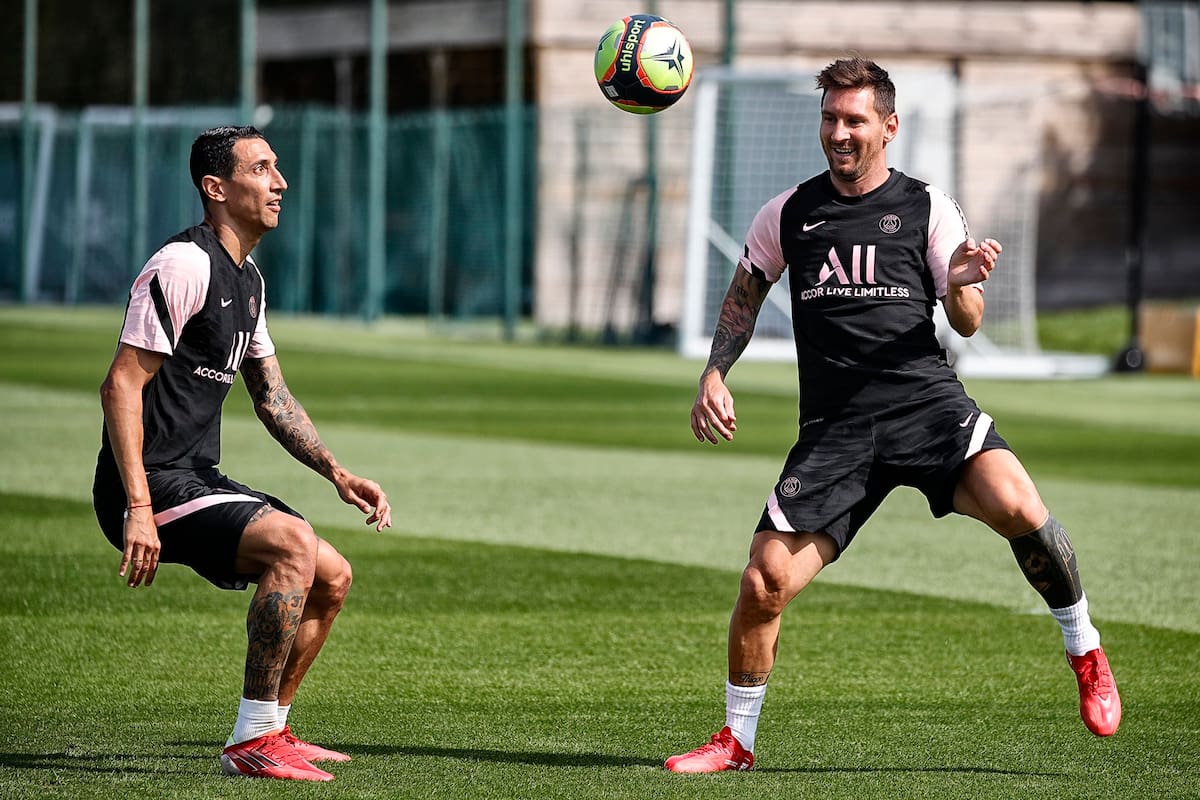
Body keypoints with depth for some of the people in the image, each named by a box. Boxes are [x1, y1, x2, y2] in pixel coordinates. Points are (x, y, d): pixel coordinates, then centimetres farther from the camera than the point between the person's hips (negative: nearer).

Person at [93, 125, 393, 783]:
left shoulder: (247, 280, 16)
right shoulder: (184, 265, -15)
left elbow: (272, 397, 25)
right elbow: (121, 385, -20)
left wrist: (338, 474, 12)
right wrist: (139, 509, -27)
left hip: (199, 481, 10)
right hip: (152, 485, -10)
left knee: (332, 577, 11)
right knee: (293, 543, -28)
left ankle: (269, 734, 21)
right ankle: (251, 742, -23)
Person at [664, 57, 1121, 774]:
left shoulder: (928, 208, 7)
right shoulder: (787, 215, 12)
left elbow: (967, 324, 5)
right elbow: (744, 296, 27)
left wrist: (962, 285, -17)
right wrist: (714, 375, 13)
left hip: (927, 400, -2)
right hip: (834, 427, 2)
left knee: (1012, 501, -30)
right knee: (764, 582, -11)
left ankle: (1085, 654, -7)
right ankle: (737, 740, 11)